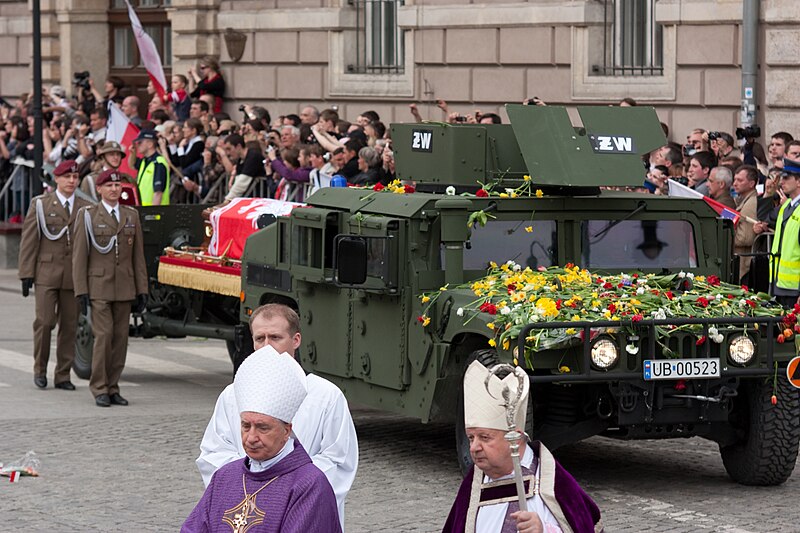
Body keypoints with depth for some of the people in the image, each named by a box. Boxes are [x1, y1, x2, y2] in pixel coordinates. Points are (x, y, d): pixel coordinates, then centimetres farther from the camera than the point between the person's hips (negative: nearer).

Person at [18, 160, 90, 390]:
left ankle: (63, 375, 10)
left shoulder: (85, 208, 10)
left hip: (74, 276, 2)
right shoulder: (40, 204, 5)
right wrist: (26, 274, -5)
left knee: (69, 326, 2)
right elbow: (29, 241, 2)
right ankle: (40, 369, 10)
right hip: (47, 274, -2)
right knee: (45, 322, -8)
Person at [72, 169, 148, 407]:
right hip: (98, 287, -4)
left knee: (120, 338, 2)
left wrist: (142, 289, 7)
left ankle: (112, 387, 10)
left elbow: (138, 256, 12)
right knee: (103, 335, -10)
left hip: (124, 288, 4)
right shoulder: (87, 215, 2)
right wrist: (81, 291, -7)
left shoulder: (131, 215, 12)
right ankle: (99, 389, -4)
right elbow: (79, 256, -1)